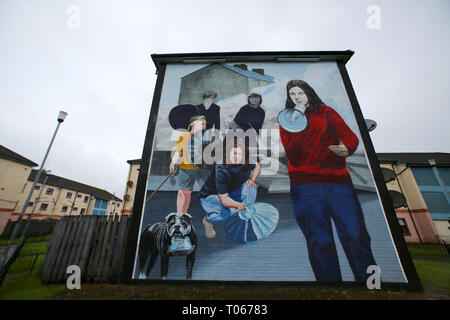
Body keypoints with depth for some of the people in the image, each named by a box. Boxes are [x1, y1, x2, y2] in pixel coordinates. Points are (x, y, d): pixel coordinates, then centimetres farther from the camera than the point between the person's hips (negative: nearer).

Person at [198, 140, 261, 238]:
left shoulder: (246, 164, -18)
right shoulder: (221, 171, -33)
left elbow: (257, 166, 7)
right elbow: (223, 198, -33)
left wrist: (252, 180, -10)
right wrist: (238, 205, -52)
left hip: (232, 194, 5)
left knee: (250, 188, -19)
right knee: (232, 213, -32)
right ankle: (208, 219, 0)